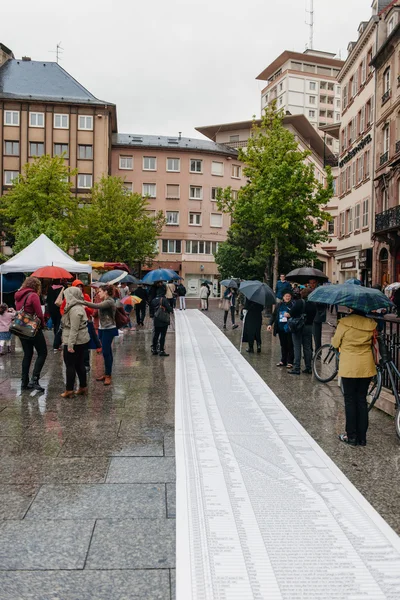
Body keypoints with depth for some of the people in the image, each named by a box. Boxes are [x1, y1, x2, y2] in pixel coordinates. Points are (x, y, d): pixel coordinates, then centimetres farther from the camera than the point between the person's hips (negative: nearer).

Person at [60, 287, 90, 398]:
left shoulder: (75, 310, -19)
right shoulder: (78, 307, 13)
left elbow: (74, 329, -23)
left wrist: (70, 345, -23)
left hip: (75, 341, -9)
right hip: (82, 341, 9)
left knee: (70, 365, -2)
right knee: (79, 364, 15)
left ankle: (69, 390, 4)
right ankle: (83, 387, 21)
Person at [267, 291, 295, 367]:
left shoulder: (293, 305, -4)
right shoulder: (279, 305, 11)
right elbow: (274, 315, 13)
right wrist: (270, 324, 4)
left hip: (289, 329, -4)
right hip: (281, 328, 4)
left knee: (290, 346, 2)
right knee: (283, 345, 12)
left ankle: (290, 362, 9)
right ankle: (283, 361, 21)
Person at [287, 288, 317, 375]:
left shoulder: (299, 302, -14)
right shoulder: (313, 304, 2)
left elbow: (291, 314, -16)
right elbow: (314, 316, 8)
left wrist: (286, 314, 4)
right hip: (309, 327, 5)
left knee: (297, 347, -1)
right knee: (307, 348, 12)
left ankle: (296, 368, -2)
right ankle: (308, 368, 16)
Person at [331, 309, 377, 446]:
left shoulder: (344, 323, -13)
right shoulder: (371, 323, -2)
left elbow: (335, 343, -3)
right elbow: (372, 342, 9)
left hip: (349, 367, -3)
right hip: (366, 367, 3)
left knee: (350, 400, 7)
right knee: (362, 400, 11)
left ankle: (351, 436, 9)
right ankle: (362, 437, 15)